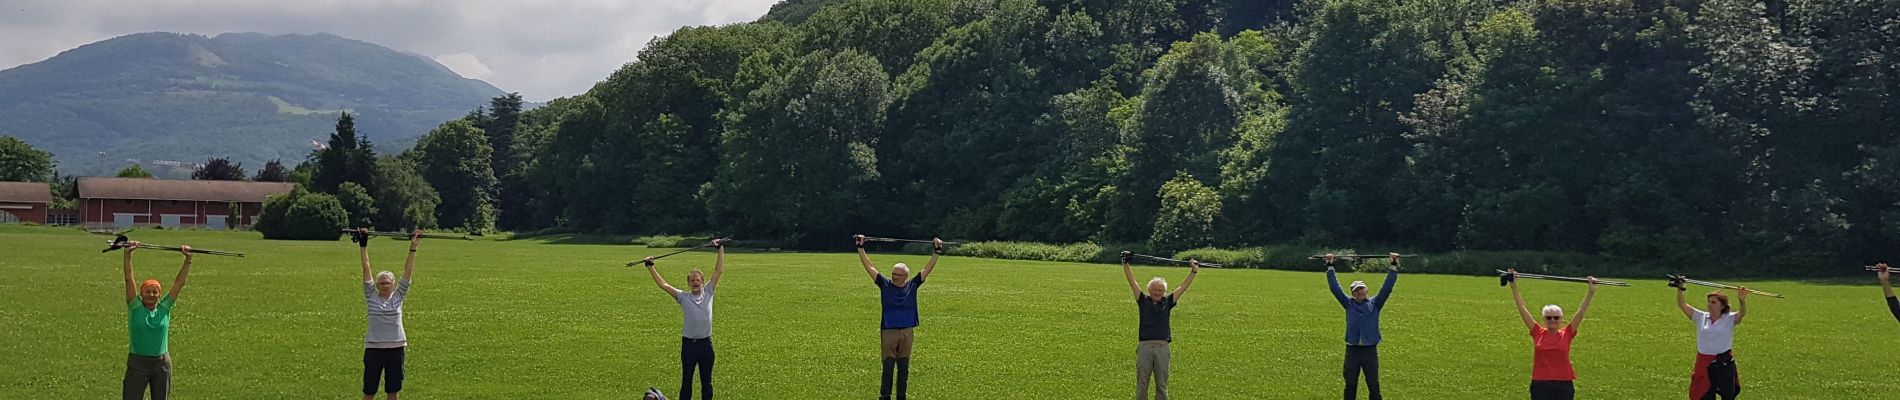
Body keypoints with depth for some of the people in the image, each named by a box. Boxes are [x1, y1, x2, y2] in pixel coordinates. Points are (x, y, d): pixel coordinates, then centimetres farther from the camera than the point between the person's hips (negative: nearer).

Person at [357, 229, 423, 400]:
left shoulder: (398, 296, 4)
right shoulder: (371, 296, 1)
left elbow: (408, 271, 0)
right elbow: (366, 268, -3)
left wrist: (413, 247, -6)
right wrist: (363, 245, -8)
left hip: (395, 347, 1)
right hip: (373, 347, -1)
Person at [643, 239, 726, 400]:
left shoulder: (708, 293, 6)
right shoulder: (683, 296, 2)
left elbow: (719, 271, 5)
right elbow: (663, 285, -1)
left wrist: (721, 249, 2)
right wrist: (650, 267, -5)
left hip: (705, 343, 1)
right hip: (688, 343, -1)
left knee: (707, 382, 9)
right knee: (686, 381, 5)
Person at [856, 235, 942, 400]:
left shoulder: (912, 286, 4)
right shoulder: (885, 285, 1)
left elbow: (928, 269, 7)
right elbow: (869, 267, -1)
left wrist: (937, 252, 2)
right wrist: (860, 248, -5)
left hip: (906, 332, 2)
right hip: (888, 332, -2)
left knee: (904, 368, 7)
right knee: (888, 367, -2)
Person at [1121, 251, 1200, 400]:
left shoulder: (1167, 303, 10)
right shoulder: (1143, 301, 8)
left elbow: (1183, 287, 12)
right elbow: (1132, 282, 5)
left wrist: (1194, 271, 9)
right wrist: (1125, 264, 0)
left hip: (1163, 347, 1)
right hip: (1144, 347, -1)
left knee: (1162, 386, 6)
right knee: (1141, 385, 2)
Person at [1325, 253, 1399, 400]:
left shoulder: (1375, 304, 5)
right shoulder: (1349, 304, 6)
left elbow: (1387, 287, 0)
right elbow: (1335, 287, 4)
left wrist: (1393, 266, -6)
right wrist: (1330, 266, 0)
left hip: (1370, 350, -1)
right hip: (1352, 350, 1)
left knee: (1373, 385, 3)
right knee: (1350, 385, 7)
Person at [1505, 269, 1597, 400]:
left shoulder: (1567, 334, 2)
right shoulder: (1538, 333, 4)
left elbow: (1581, 312, -2)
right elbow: (1522, 309, 3)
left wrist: (1591, 292, -9)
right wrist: (1514, 287, 0)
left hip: (1563, 385, -1)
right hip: (1540, 385, 1)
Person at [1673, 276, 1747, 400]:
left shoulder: (1730, 319, -4)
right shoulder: (1701, 317, 6)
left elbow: (1743, 313, -22)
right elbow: (1683, 305, 2)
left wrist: (1742, 300, -43)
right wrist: (1679, 290, -13)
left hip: (1724, 363, -3)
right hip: (1704, 365, 3)